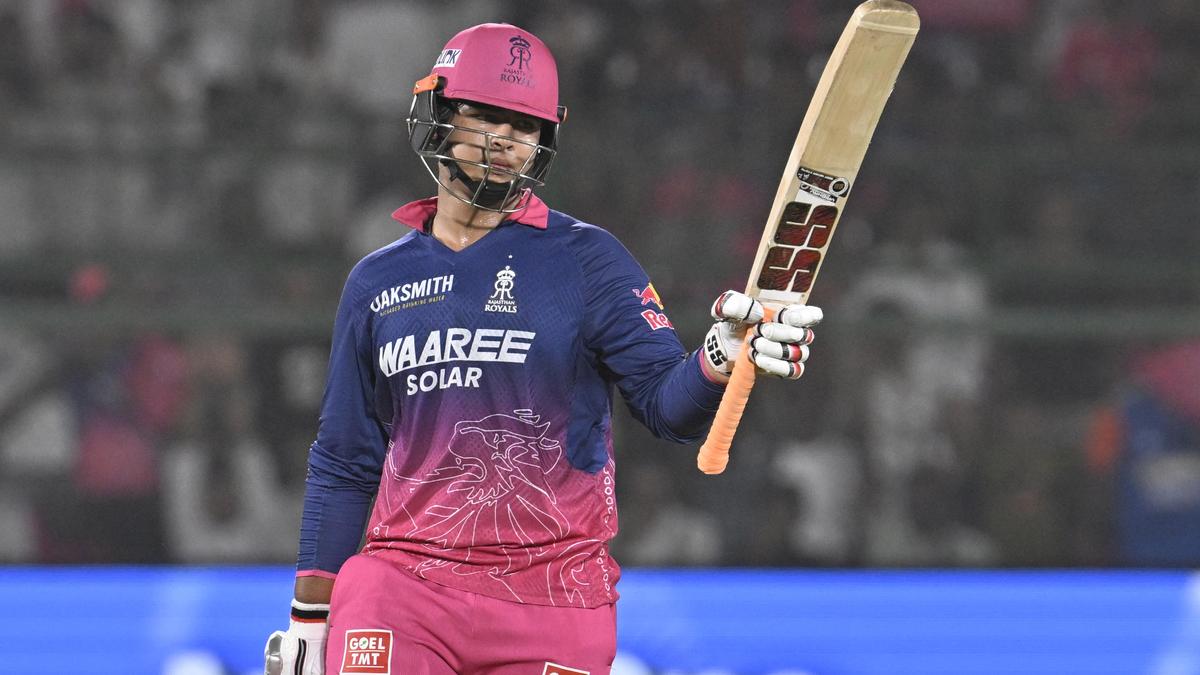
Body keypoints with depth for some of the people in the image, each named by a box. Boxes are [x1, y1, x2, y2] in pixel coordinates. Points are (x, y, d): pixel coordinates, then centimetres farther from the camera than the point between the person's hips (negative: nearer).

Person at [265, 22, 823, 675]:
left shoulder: (585, 259, 3)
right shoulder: (377, 282, 12)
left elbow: (669, 402, -8)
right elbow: (343, 463, 16)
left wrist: (721, 357, -30)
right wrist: (309, 614, 12)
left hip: (556, 601, -2)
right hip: (401, 589, 2)